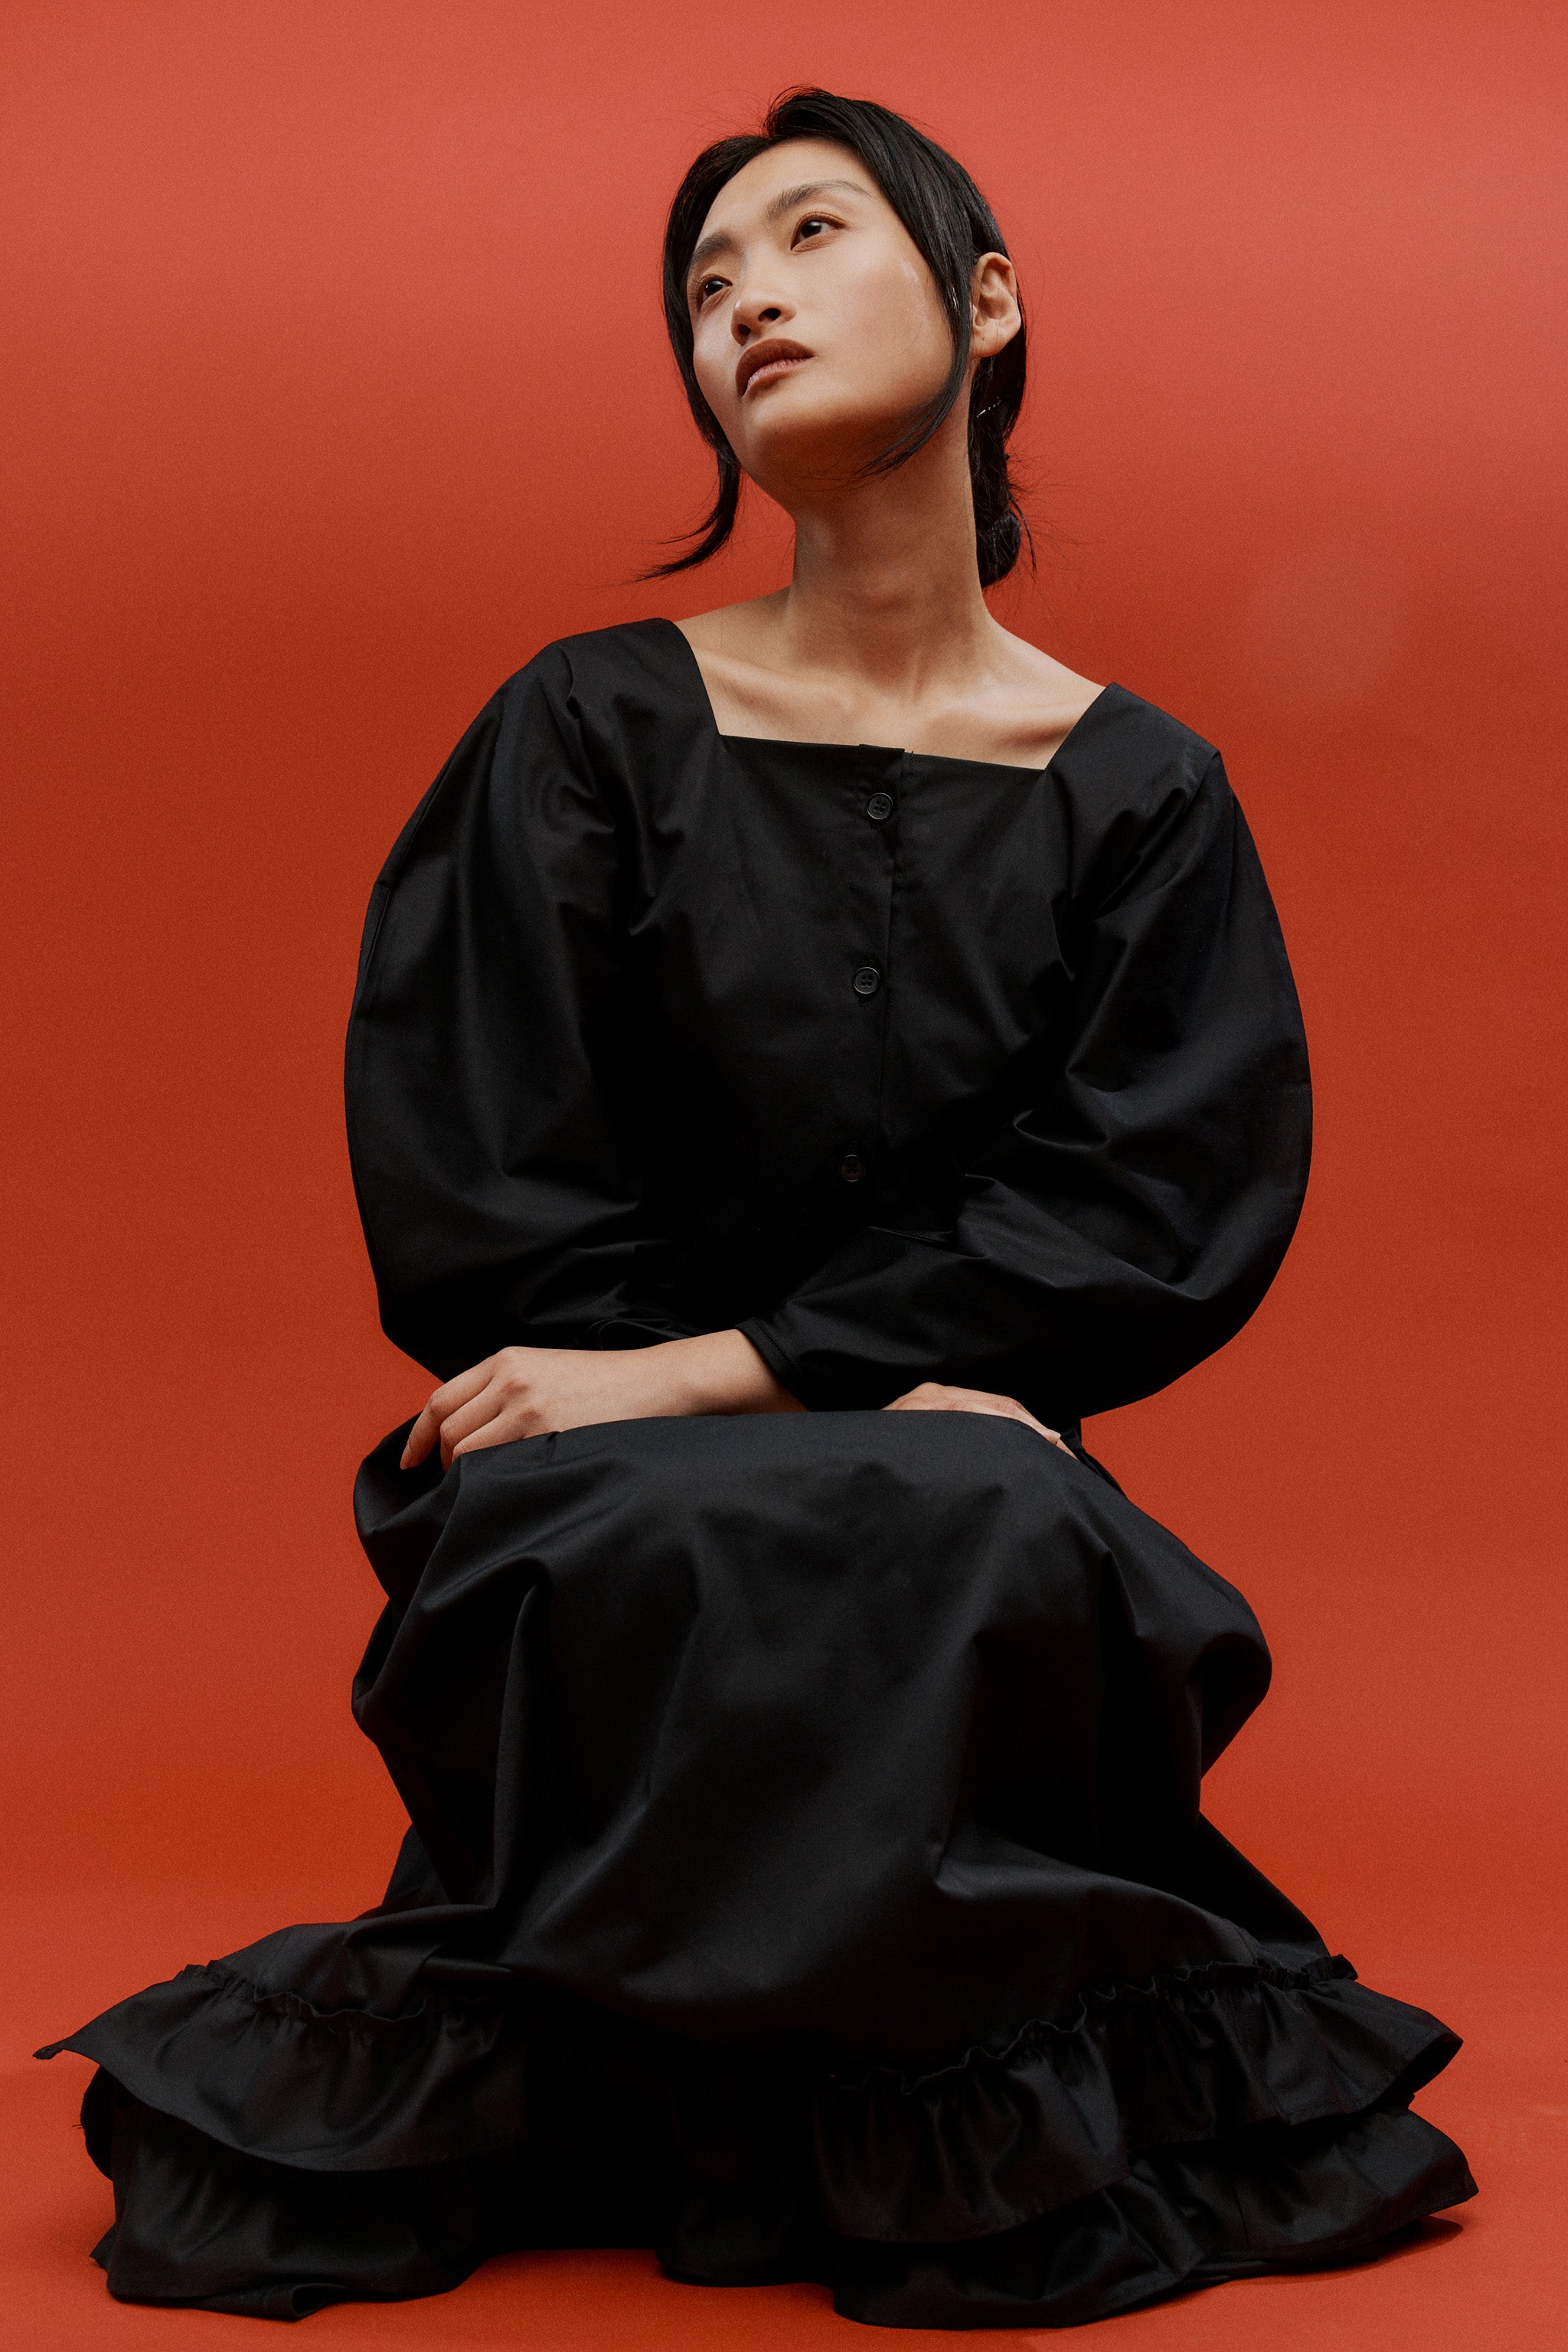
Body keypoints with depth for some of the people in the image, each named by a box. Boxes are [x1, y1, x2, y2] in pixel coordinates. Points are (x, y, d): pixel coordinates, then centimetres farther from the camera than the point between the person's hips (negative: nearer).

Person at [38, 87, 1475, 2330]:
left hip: (969, 1492, 1)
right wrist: (871, 1399, -14)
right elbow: (476, 1192, -3)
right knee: (691, 1563, -36)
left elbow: (1157, 1218, -4)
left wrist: (712, 1370, -15)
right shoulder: (596, 728, 2)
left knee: (1005, 1545, -35)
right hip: (619, 1490, -1)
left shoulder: (1142, 792, 5)